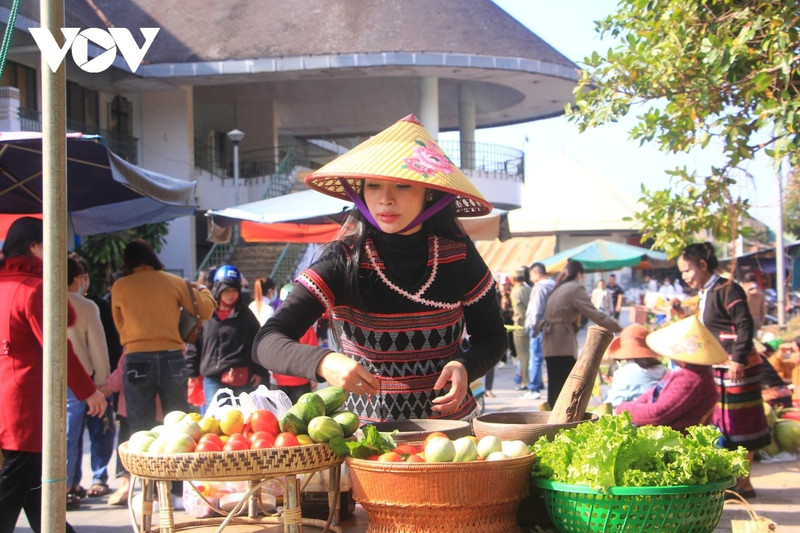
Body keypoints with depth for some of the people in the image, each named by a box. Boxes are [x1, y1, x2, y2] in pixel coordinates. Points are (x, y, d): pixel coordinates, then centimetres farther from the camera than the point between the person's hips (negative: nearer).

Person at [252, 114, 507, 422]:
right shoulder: (342, 261, -7)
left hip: (450, 425, 2)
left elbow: (492, 336, 12)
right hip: (366, 432, -1)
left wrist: (465, 367, -10)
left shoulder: (458, 255, -1)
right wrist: (323, 362, -33)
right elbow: (266, 342, -14)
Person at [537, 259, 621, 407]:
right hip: (563, 345, -9)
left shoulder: (558, 289, 19)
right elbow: (595, 315, -13)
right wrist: (619, 328, -9)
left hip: (550, 344, 9)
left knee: (555, 388, 10)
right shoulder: (576, 289, -8)